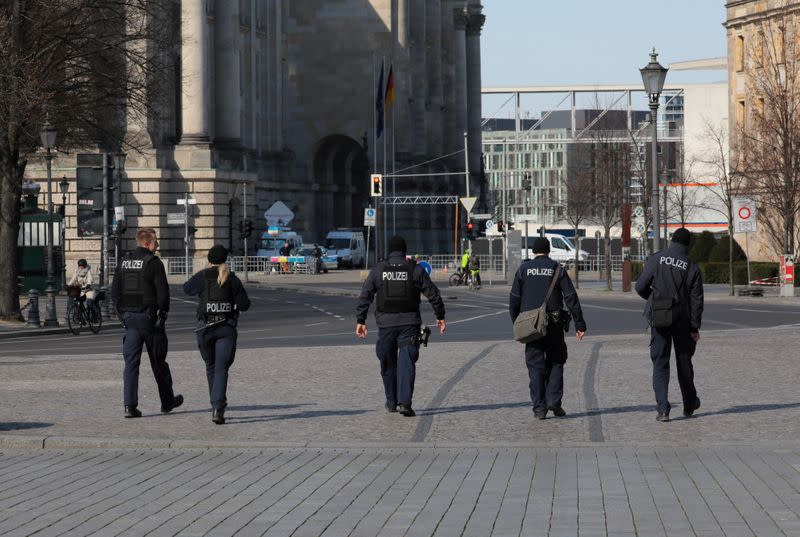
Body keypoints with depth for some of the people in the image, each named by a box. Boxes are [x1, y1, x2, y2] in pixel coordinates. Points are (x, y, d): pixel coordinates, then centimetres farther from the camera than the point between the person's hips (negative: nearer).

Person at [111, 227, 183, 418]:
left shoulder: (124, 262, 8)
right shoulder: (153, 262, -11)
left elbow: (115, 290, 10)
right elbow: (163, 291, -15)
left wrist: (123, 313, 14)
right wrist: (163, 312, -3)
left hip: (129, 317, 5)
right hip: (149, 316, -5)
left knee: (131, 361, 2)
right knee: (158, 361, 9)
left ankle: (130, 405, -8)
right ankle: (167, 401, 22)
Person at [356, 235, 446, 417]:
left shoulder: (378, 270, 3)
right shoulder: (415, 269, 1)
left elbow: (364, 297, 1)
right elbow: (433, 294, 3)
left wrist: (360, 321, 5)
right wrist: (440, 316, 13)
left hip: (386, 323, 1)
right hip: (409, 322, -1)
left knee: (388, 364, 14)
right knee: (407, 363, -5)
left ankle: (392, 402, 22)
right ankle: (404, 402, -18)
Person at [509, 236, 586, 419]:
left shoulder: (524, 269, 5)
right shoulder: (557, 269, 2)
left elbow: (514, 299, 3)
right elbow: (571, 297, -3)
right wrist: (579, 324, -2)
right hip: (554, 324, -1)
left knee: (535, 365, 3)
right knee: (555, 362, 12)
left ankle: (539, 407, -1)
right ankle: (554, 401, -2)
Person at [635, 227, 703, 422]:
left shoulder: (655, 259, -5)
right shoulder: (692, 267, -3)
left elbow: (640, 287, -5)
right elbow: (696, 300, -3)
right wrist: (695, 327, 2)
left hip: (659, 320, -1)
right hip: (682, 321, 1)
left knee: (660, 364, 3)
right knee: (684, 362, 17)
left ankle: (662, 409, -9)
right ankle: (689, 404, 30)